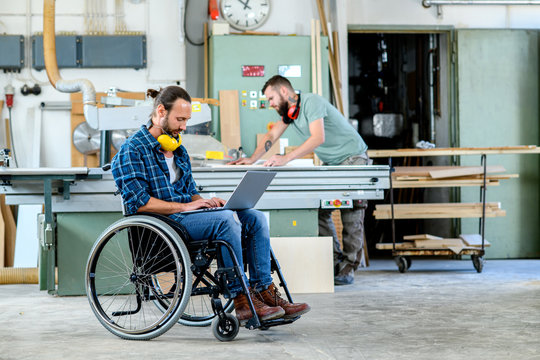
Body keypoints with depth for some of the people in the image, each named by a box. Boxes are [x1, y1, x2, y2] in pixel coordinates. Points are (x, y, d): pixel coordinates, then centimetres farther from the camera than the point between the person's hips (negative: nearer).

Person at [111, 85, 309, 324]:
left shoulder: (178, 150, 21)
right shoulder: (133, 150, -6)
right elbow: (138, 202, -16)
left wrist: (204, 202, 1)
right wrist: (184, 206, -17)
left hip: (183, 215, 9)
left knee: (255, 218, -8)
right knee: (226, 219, -31)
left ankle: (264, 292, -12)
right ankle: (242, 300, -28)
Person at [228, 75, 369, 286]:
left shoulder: (312, 102, -20)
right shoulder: (288, 111, 8)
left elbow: (318, 137, -32)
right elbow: (271, 136, 13)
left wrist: (286, 158, -36)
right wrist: (252, 160, -1)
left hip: (353, 158, -9)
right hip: (330, 163, 9)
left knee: (351, 217, -9)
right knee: (319, 210, -2)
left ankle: (348, 270, -8)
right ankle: (336, 262, 2)